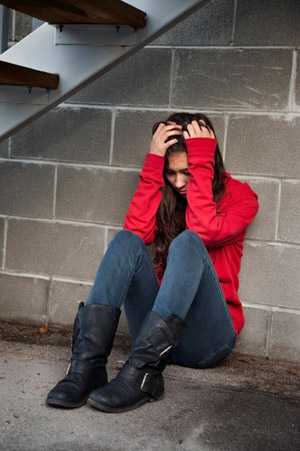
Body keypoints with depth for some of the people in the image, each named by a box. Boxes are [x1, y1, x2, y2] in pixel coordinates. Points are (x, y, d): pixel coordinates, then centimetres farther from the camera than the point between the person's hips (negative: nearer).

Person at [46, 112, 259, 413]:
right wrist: (153, 163, -9)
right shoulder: (166, 196, 13)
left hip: (207, 337, -3)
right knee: (126, 240, -21)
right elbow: (136, 231, -9)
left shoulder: (239, 195, 3)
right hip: (158, 329, 3)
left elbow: (205, 231, -20)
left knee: (187, 242, -29)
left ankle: (141, 372, -43)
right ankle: (88, 365, -37)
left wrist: (201, 161, -14)